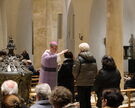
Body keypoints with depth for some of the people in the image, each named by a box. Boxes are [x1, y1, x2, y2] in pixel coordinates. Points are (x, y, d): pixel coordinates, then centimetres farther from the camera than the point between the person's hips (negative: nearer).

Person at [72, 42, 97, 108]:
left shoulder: (79, 59, -15)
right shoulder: (93, 58, 4)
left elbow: (75, 70, -13)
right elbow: (95, 70, 9)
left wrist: (76, 78, 4)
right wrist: (92, 78, 15)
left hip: (81, 83, -6)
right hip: (90, 82, 6)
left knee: (82, 100, 2)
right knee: (88, 99, 15)